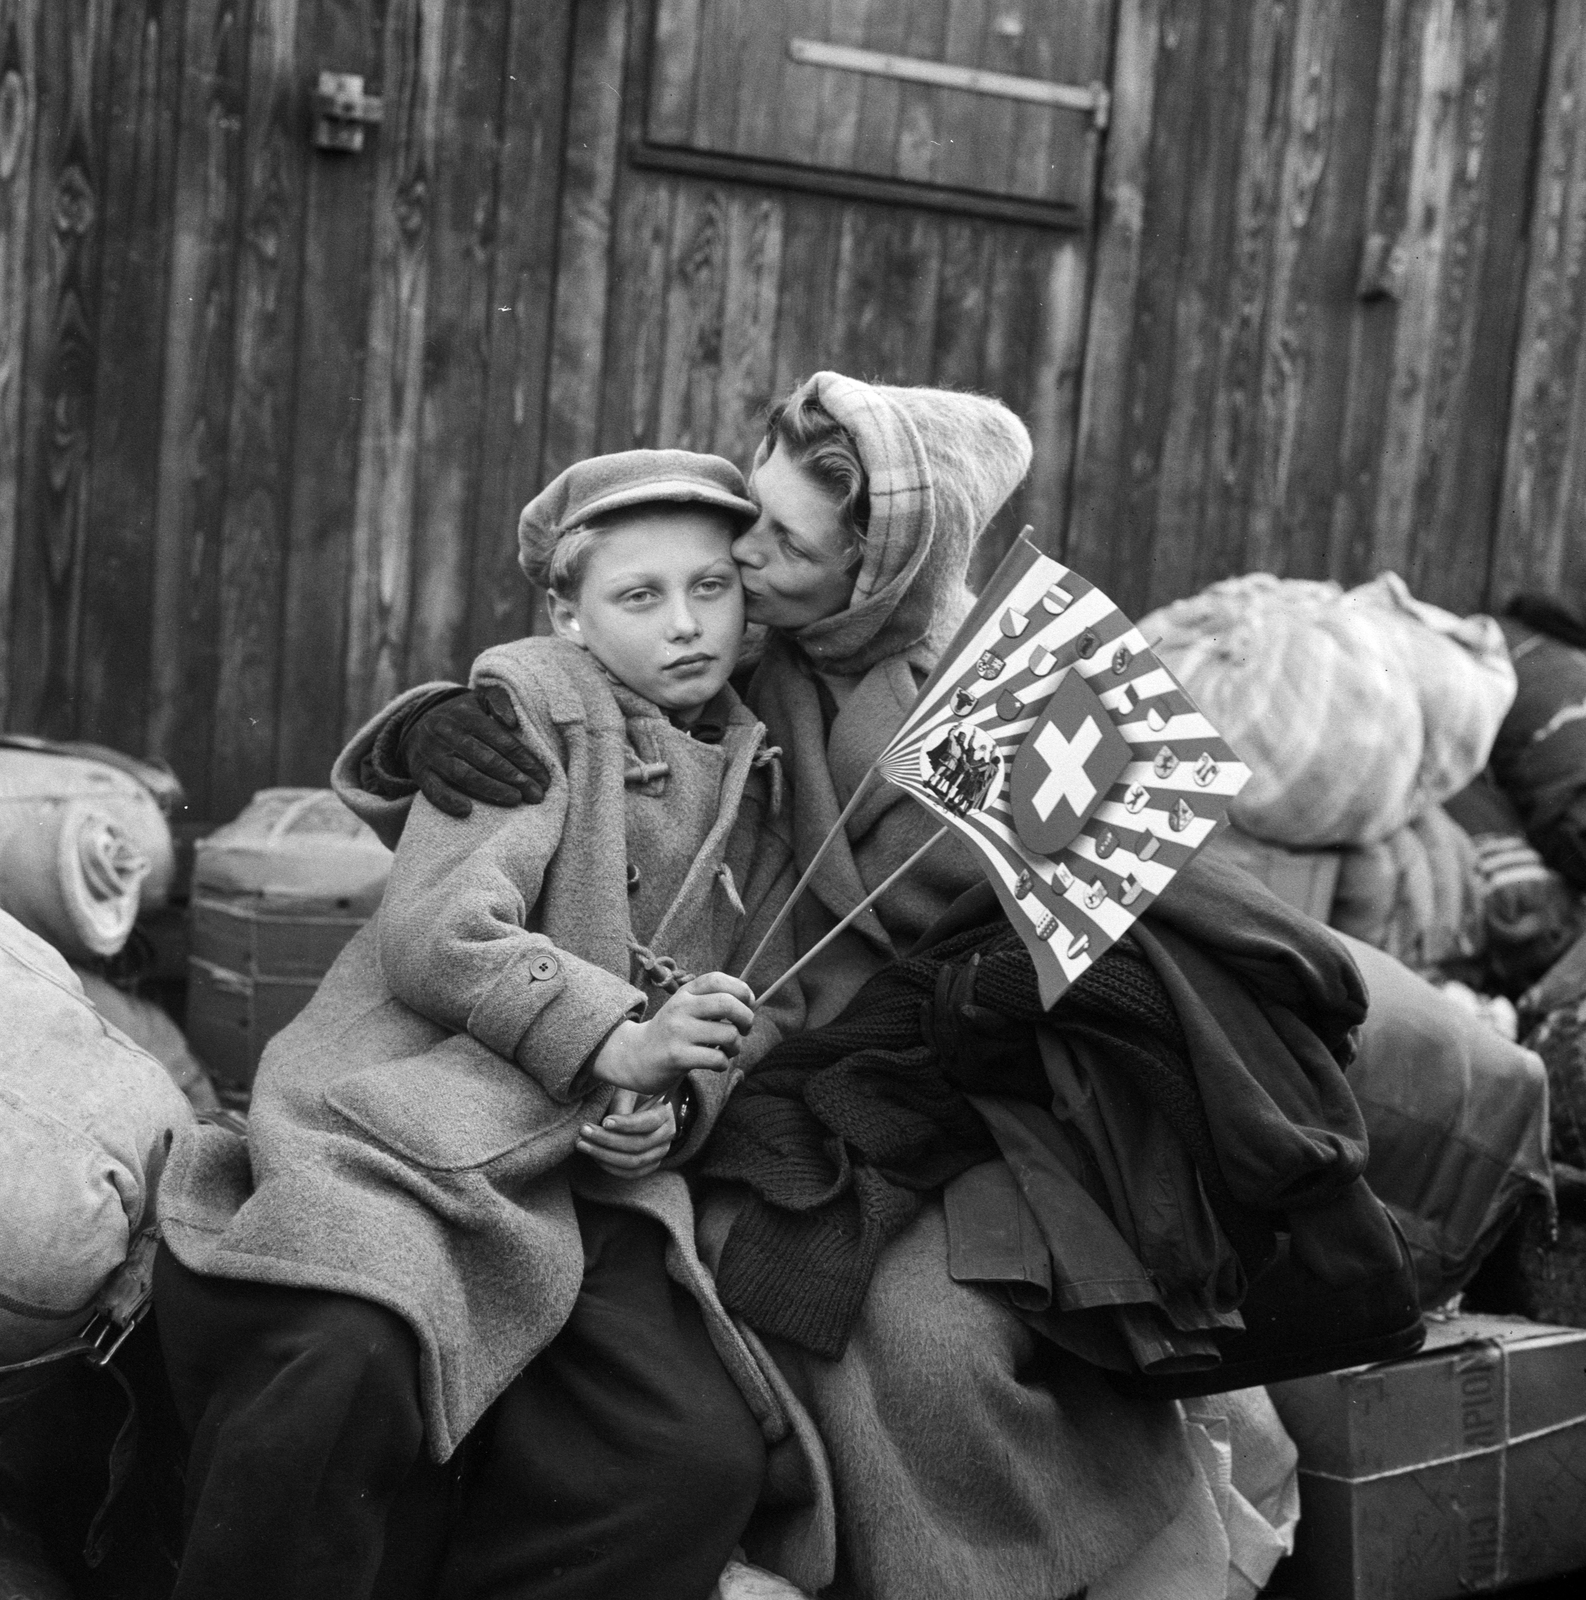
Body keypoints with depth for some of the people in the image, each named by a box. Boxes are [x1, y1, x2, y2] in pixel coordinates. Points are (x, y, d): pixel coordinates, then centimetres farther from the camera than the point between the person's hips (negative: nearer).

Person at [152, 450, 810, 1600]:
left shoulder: (764, 783, 19)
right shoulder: (532, 699, 3)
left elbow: (767, 1003, 18)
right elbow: (434, 934, -8)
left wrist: (678, 1100, -3)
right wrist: (613, 1036, -16)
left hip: (597, 1172, 5)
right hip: (410, 1127, -4)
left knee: (704, 1463, -17)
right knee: (344, 1373, -34)